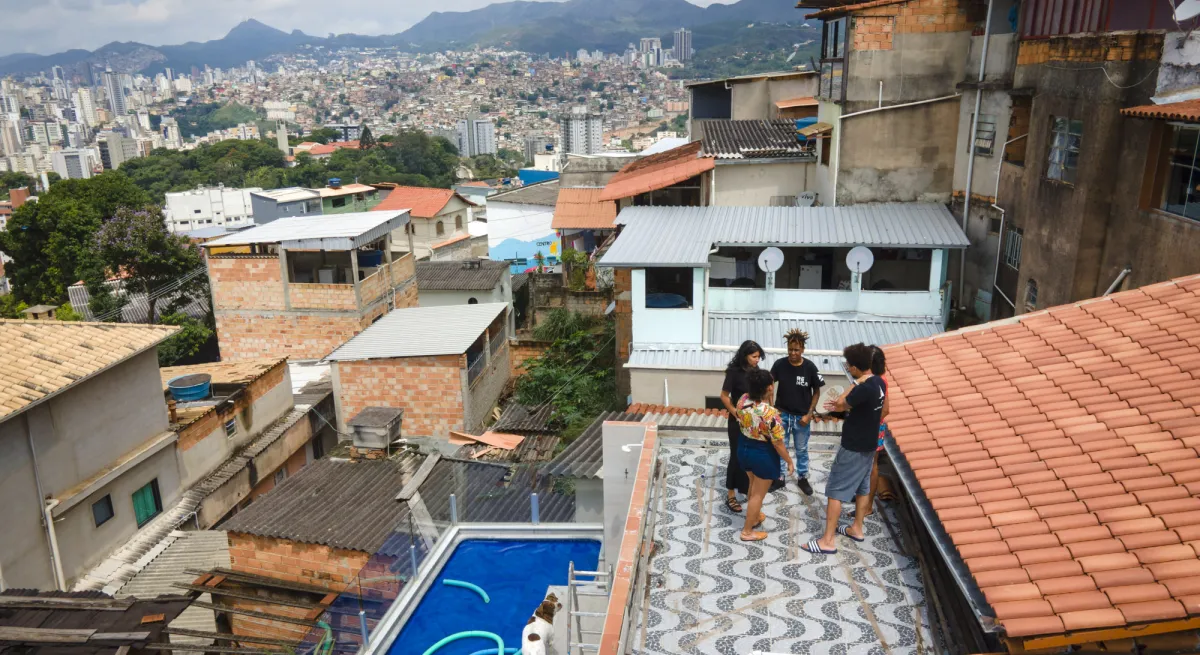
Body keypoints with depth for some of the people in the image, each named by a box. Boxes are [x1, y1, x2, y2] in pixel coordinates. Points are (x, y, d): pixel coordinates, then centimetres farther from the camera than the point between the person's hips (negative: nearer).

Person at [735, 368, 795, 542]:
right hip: (763, 454, -7)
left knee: (753, 486, 29)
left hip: (744, 448, 7)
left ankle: (754, 516, 49)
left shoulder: (742, 400, -13)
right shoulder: (770, 413, -32)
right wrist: (789, 461, -9)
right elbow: (778, 443, -22)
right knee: (759, 494, 12)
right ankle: (748, 531, 25)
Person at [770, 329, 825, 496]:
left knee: (801, 449, 15)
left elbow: (816, 392, -4)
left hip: (802, 416, 0)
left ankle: (802, 478, 32)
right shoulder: (779, 364, -13)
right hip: (782, 414, 1)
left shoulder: (810, 367, -15)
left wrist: (809, 414, -9)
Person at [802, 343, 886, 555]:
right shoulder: (878, 383, 2)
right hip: (868, 445, 10)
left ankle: (828, 540, 1)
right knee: (862, 487, 21)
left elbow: (840, 403, -19)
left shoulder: (865, 388, -29)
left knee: (835, 491, -2)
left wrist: (857, 382, -13)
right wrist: (843, 406, 3)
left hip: (853, 448, -10)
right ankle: (857, 529, 36)